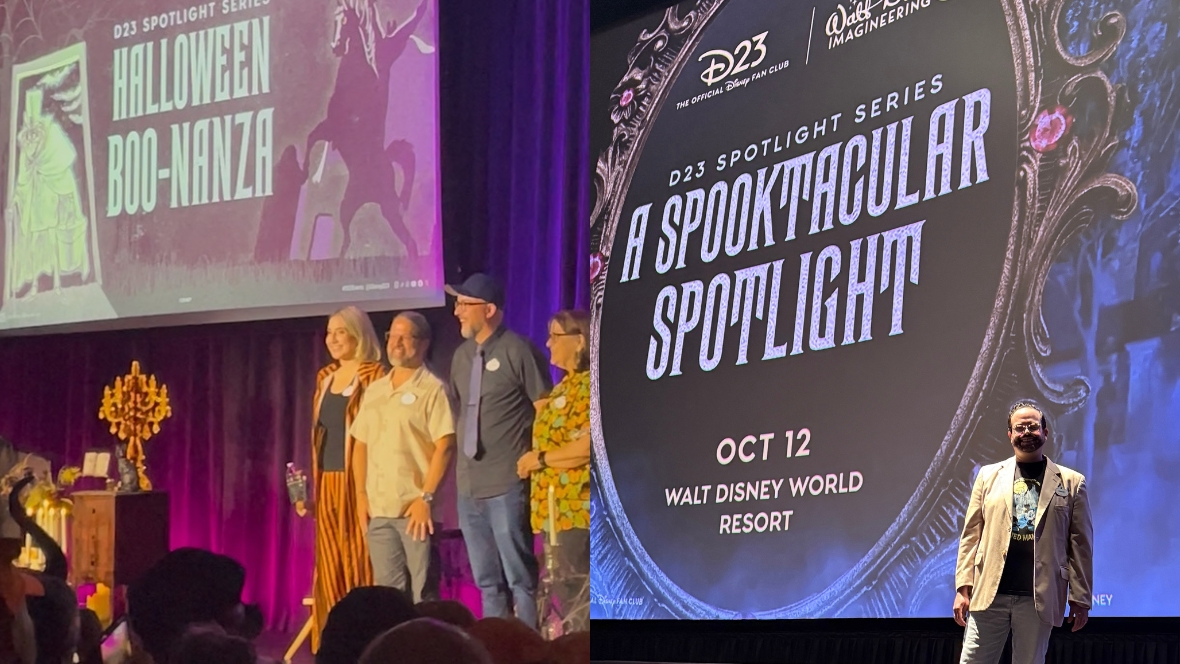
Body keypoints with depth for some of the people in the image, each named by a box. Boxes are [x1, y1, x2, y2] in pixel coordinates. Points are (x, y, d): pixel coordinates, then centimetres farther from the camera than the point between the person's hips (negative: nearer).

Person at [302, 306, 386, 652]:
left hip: (359, 483, -7)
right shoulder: (326, 378, 15)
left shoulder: (372, 377, -7)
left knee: (360, 564, -5)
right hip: (328, 484, 7)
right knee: (331, 570, 8)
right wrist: (312, 484, 12)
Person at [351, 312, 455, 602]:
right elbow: (361, 445, 19)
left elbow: (444, 446, -11)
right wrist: (362, 495, 9)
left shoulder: (431, 389, -4)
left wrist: (426, 498, -16)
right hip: (379, 510, 6)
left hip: (415, 510, -6)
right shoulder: (374, 391, 16)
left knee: (422, 592, -6)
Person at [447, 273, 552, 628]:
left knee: (520, 578, -4)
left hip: (507, 486, -7)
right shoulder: (462, 355, 13)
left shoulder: (517, 351, -9)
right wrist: (459, 470, 15)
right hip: (469, 485, 7)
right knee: (487, 582, 12)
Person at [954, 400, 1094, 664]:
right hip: (989, 593, 1)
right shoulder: (989, 476, 12)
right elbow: (971, 536, 9)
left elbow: (1080, 544, 5)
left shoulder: (1071, 483, 7)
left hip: (1038, 599, -1)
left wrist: (1080, 597, 0)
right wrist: (963, 587, 1)